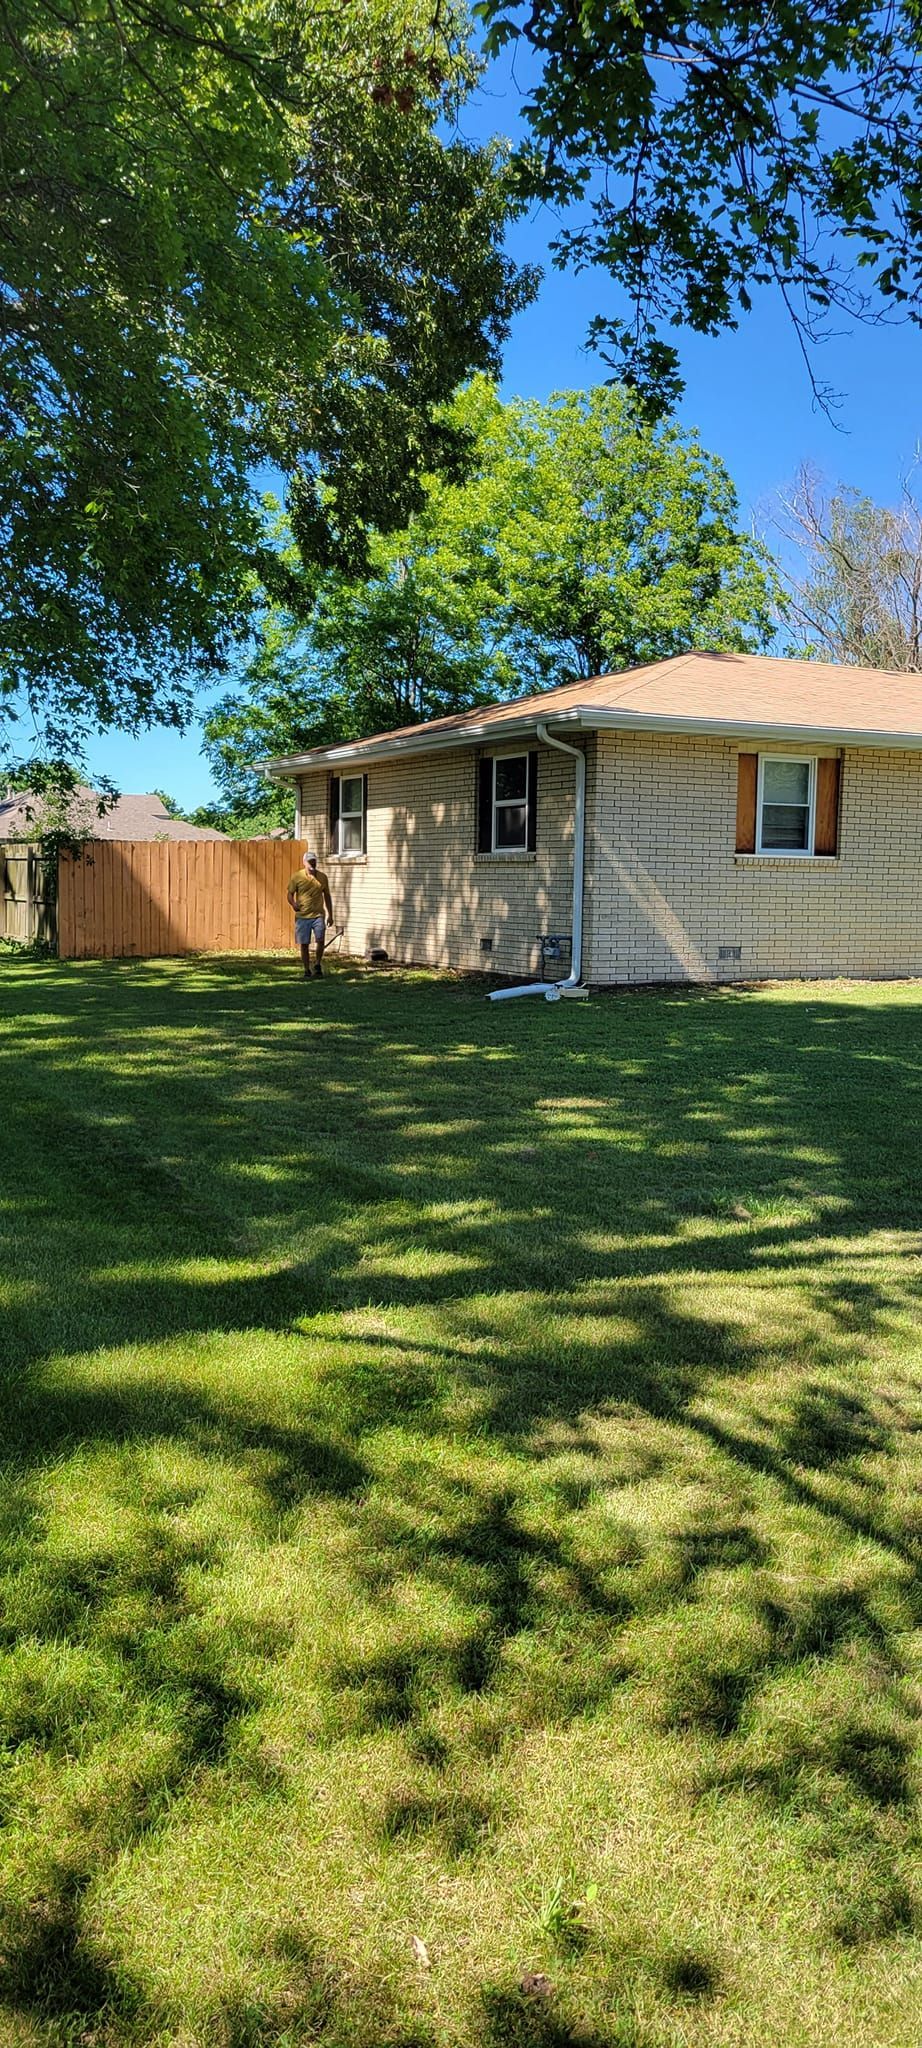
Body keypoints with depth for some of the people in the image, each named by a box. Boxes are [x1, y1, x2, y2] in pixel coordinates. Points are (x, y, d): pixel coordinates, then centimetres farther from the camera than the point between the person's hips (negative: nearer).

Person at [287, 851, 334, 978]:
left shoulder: (322, 877, 5)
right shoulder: (297, 877, -1)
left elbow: (327, 896, 13)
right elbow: (290, 894, 3)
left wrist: (330, 915, 11)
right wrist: (293, 904, -19)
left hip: (318, 915, 1)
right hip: (302, 916, -1)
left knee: (320, 940, -14)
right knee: (304, 944, 3)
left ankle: (317, 965, 8)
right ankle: (307, 971, 15)